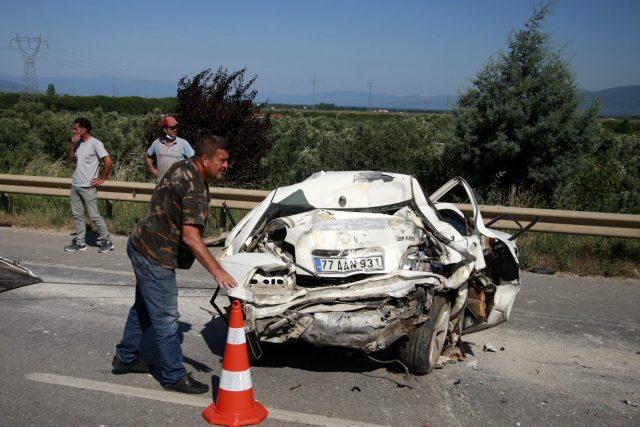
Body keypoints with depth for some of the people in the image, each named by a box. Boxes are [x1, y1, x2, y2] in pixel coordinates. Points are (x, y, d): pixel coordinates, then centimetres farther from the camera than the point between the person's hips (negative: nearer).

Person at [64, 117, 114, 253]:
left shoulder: (95, 143, -12)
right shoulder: (78, 143, 13)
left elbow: (108, 161, -17)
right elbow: (70, 158, 12)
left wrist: (101, 179, -12)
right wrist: (71, 145, -2)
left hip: (88, 187, -8)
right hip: (75, 186, 8)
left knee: (94, 215, -4)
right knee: (77, 215, 10)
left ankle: (106, 241, 8)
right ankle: (80, 242, 18)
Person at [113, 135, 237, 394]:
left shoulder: (183, 167, 5)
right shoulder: (194, 188, -27)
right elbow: (190, 235, -35)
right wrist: (216, 270, -37)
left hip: (143, 246, 11)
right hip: (155, 256, -11)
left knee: (144, 307, 24)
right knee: (165, 319, -1)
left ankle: (125, 358, 39)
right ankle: (174, 377, 10)